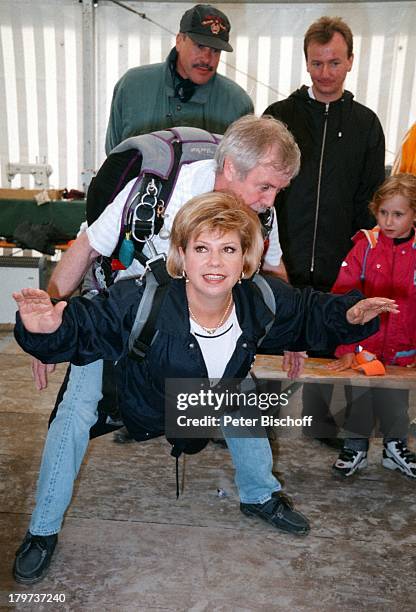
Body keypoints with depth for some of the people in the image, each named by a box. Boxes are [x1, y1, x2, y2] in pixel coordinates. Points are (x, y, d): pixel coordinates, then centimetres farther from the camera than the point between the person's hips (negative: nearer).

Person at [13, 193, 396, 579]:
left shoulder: (261, 301, -29)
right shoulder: (141, 301, -43)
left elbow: (309, 313, -10)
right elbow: (85, 324, -35)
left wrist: (349, 315, -27)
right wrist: (49, 329, -57)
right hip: (138, 404, -3)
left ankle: (260, 496, 43)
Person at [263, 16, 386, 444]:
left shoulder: (366, 124, 8)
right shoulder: (280, 115, 3)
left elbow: (370, 201, 9)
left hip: (336, 268, 2)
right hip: (280, 263, -1)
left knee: (325, 352, 13)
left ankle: (321, 432, 32)